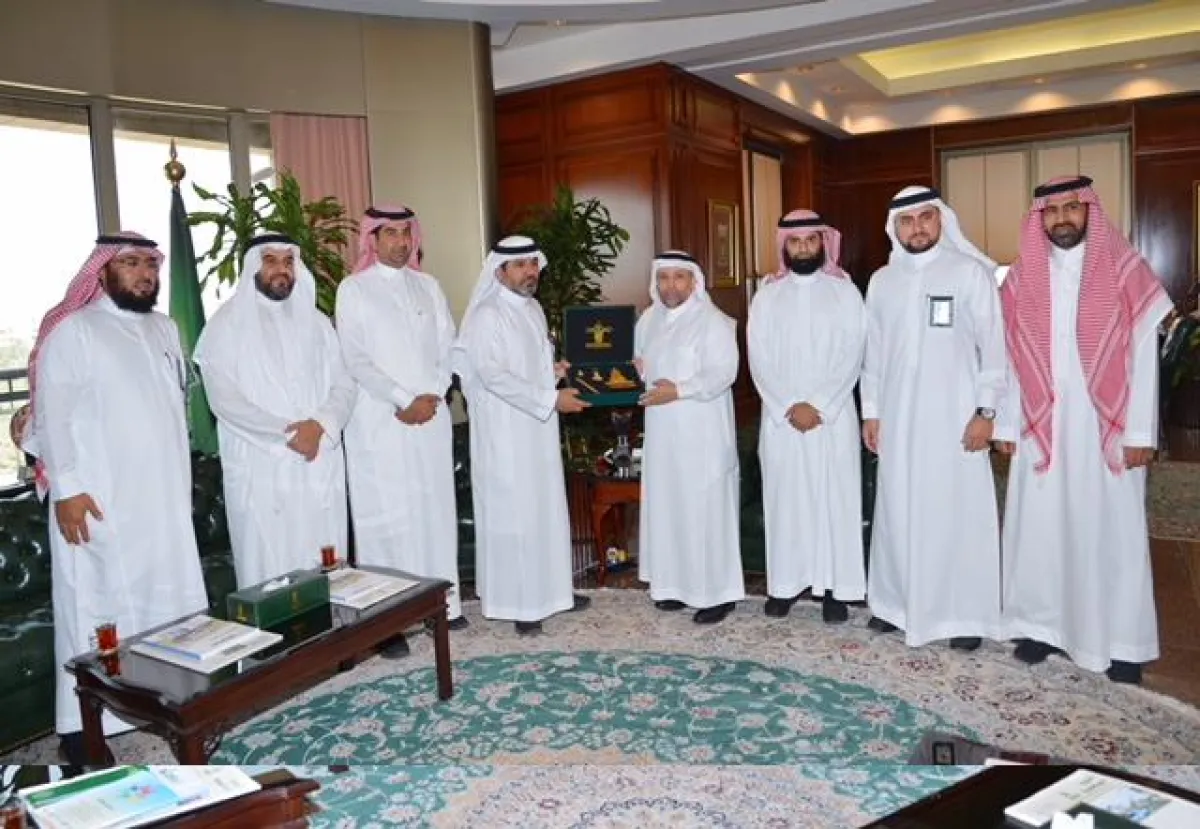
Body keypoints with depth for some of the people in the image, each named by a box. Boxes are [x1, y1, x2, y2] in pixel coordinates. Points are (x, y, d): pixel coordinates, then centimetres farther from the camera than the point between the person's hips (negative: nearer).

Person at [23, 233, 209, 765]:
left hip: (164, 498, 6)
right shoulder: (72, 331, -5)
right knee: (97, 608, -2)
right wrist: (66, 487, -18)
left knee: (170, 603, 11)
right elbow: (52, 413, -10)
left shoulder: (164, 329, 15)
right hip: (100, 501, -6)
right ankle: (82, 729, 7)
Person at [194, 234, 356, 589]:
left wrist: (320, 424, -11)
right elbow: (224, 398, -8)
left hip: (320, 466, 4)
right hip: (261, 469, -3)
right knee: (269, 569, -1)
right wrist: (287, 433, -14)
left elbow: (343, 384, 8)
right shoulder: (226, 324, 1)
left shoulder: (316, 322, 14)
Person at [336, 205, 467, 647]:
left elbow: (447, 348, 9)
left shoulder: (428, 286, 13)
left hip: (431, 415, 4)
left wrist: (432, 396, -7)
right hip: (380, 419, -4)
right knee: (387, 511, -2)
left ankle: (441, 600, 16)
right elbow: (356, 359, -7)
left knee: (435, 505, 7)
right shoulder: (353, 289, 0)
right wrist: (404, 399, -13)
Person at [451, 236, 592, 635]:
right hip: (505, 433, -8)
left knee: (546, 508, 14)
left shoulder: (533, 309, 11)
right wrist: (551, 398, -23)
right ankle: (517, 600, 10)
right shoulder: (486, 315, -14)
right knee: (513, 514, -1)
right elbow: (494, 376, -22)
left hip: (538, 430, 8)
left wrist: (555, 369, 0)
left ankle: (549, 588, 27)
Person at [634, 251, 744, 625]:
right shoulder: (648, 320, 11)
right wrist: (640, 372, 2)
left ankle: (719, 592, 7)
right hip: (662, 430, 7)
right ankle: (677, 583, 23)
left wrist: (679, 390, -23)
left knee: (706, 508, -3)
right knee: (667, 505, 11)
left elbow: (724, 373, -17)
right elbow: (639, 360, 25)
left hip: (702, 432, -7)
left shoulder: (712, 321, -10)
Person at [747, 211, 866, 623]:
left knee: (835, 495, 1)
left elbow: (851, 356, -5)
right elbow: (759, 359, -1)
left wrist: (819, 406, -14)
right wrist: (789, 406, -11)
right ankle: (785, 582, 14)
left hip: (834, 414, -1)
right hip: (780, 415, 1)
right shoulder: (767, 296, 7)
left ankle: (836, 587, 9)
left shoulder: (845, 292, 3)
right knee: (785, 496, 5)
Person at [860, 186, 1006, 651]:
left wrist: (986, 411, -10)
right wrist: (870, 411, 9)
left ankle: (965, 613, 13)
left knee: (959, 513, 1)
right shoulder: (881, 281, 9)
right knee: (898, 511, 9)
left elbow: (993, 345, -5)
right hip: (897, 417, 4)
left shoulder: (971, 272, -3)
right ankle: (898, 602, 22)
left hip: (955, 416, -4)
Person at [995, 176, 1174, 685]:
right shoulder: (1021, 278, 5)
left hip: (1106, 428, -2)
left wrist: (1140, 432, -8)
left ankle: (1121, 642, 16)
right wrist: (1007, 425, 2)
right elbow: (1010, 358, 5)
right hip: (1040, 428, 2)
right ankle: (1045, 626, 19)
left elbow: (1144, 354, -4)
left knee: (1111, 531, 4)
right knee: (1040, 527, 6)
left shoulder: (1125, 269, -1)